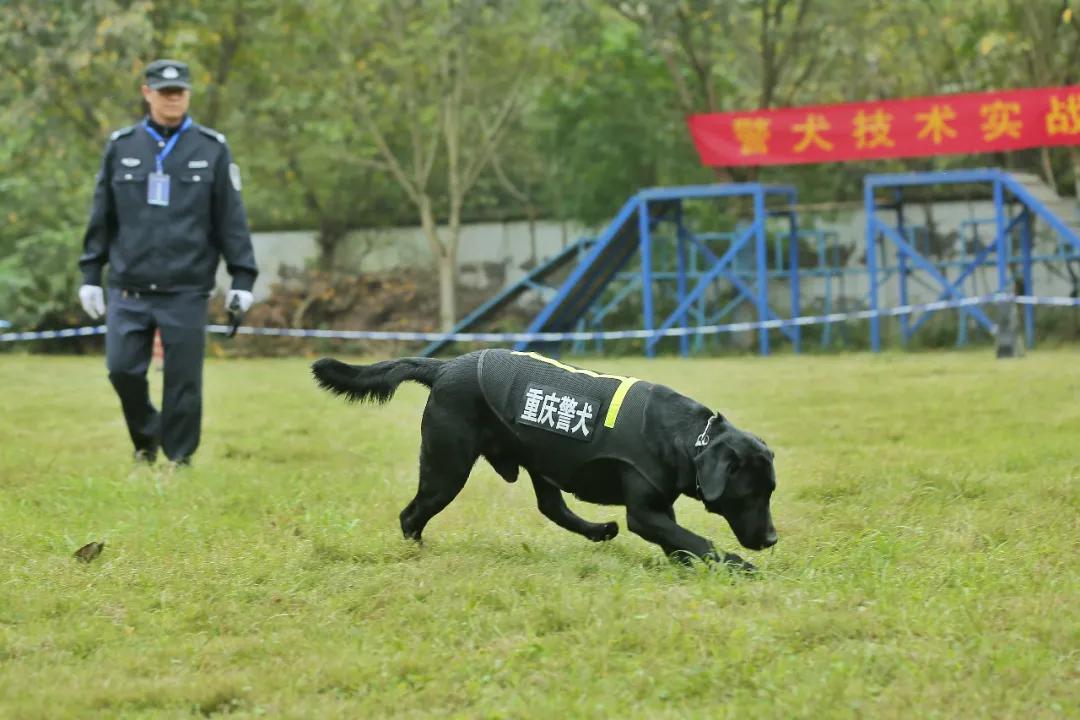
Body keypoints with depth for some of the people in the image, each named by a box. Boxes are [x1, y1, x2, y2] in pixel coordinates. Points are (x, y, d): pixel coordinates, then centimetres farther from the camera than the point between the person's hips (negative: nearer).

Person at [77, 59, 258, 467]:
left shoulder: (212, 149, 5)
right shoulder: (121, 147, 8)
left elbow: (232, 220, 5)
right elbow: (101, 217, 12)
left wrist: (242, 279, 0)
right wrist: (90, 275, 8)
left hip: (187, 291, -1)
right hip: (129, 288, 1)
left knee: (184, 381, -1)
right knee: (122, 369, -6)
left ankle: (180, 461, 12)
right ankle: (146, 437, 20)